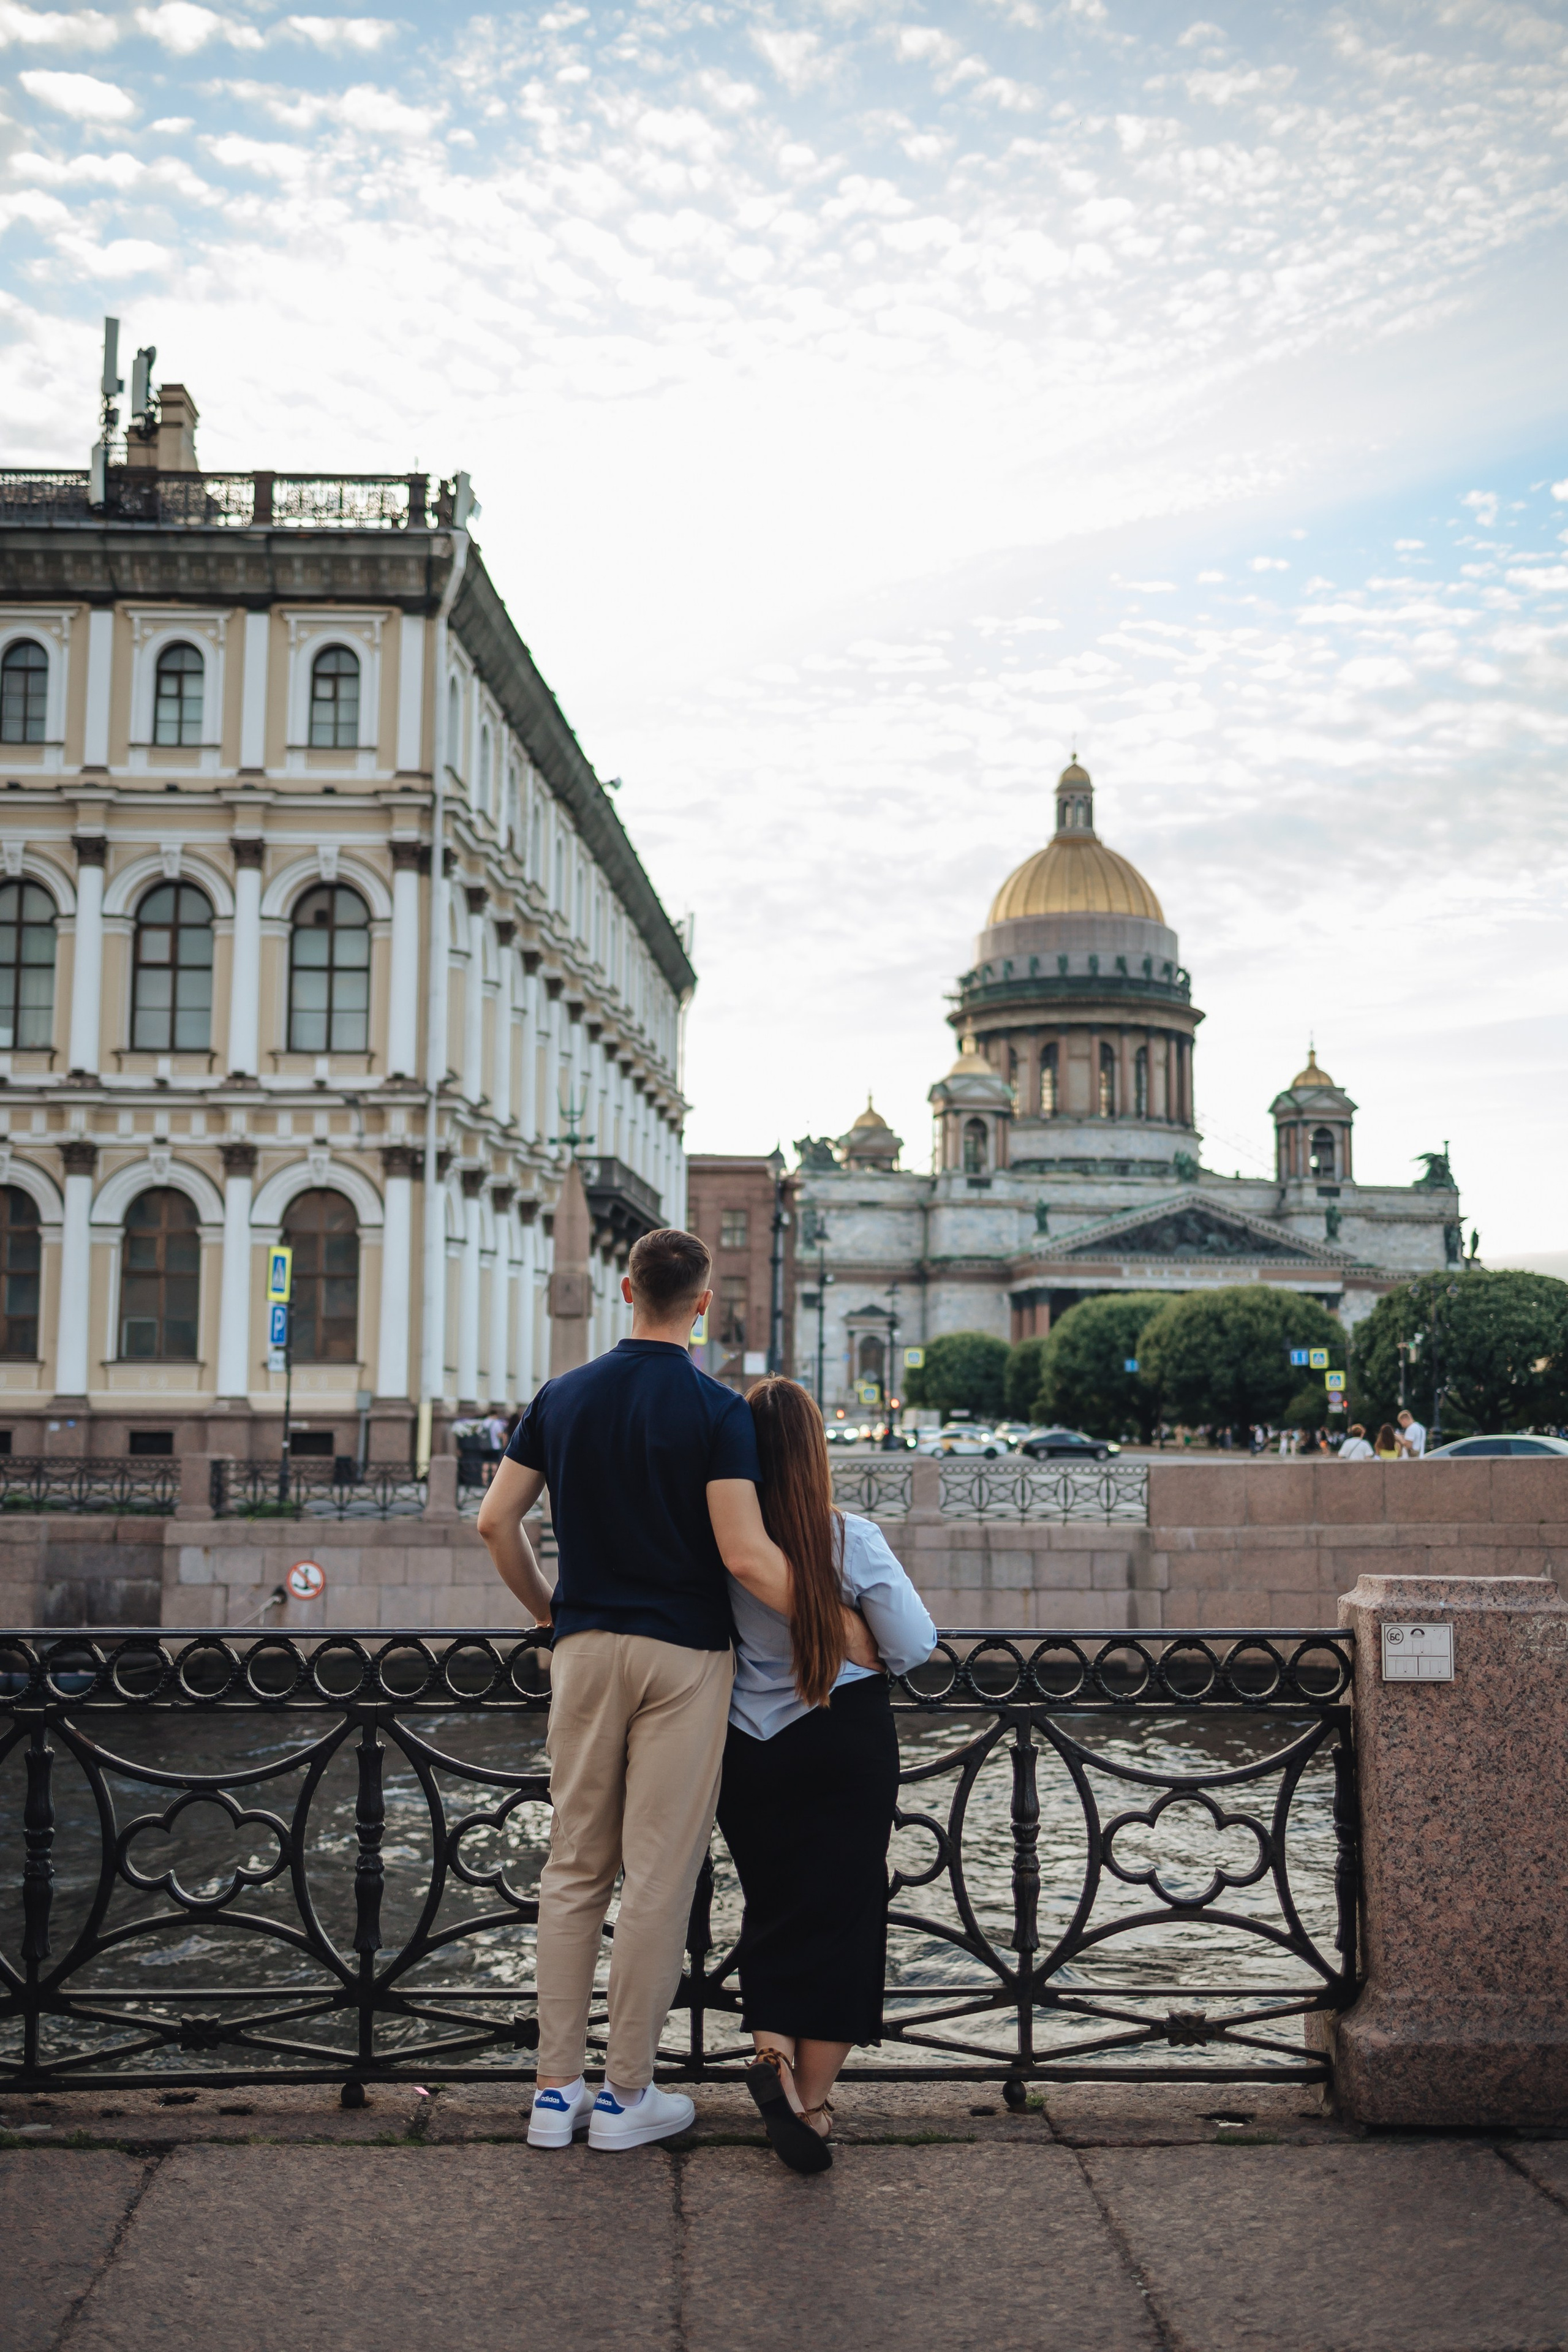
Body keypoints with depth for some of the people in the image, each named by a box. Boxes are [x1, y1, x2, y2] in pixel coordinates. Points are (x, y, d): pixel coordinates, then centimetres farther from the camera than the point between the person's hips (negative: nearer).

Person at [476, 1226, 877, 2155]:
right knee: (659, 1876, 4)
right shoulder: (717, 1409, -11)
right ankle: (627, 2093, 11)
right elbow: (745, 1554, -18)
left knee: (574, 1868, 12)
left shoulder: (563, 1396, 4)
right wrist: (839, 1627, -9)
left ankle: (558, 2088, 15)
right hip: (682, 1655, -4)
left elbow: (497, 1520, 5)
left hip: (585, 1648, 5)